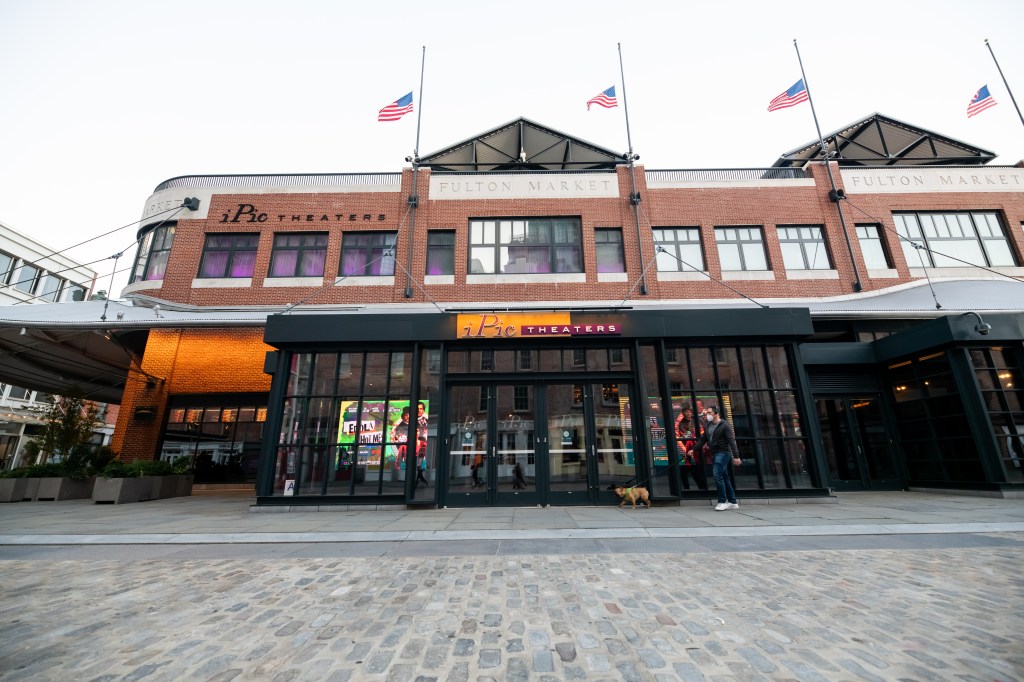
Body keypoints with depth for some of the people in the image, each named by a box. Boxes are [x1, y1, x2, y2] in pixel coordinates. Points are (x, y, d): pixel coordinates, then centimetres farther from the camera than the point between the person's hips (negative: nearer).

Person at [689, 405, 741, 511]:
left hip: (723, 453, -8)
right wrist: (694, 449, 9)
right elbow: (702, 439, 16)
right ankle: (733, 502, 21)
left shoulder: (724, 425, -10)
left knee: (717, 475, -13)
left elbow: (731, 441, -14)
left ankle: (722, 502, -4)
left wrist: (736, 456, -19)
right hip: (714, 454, 8)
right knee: (724, 477, 12)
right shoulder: (708, 426, 12)